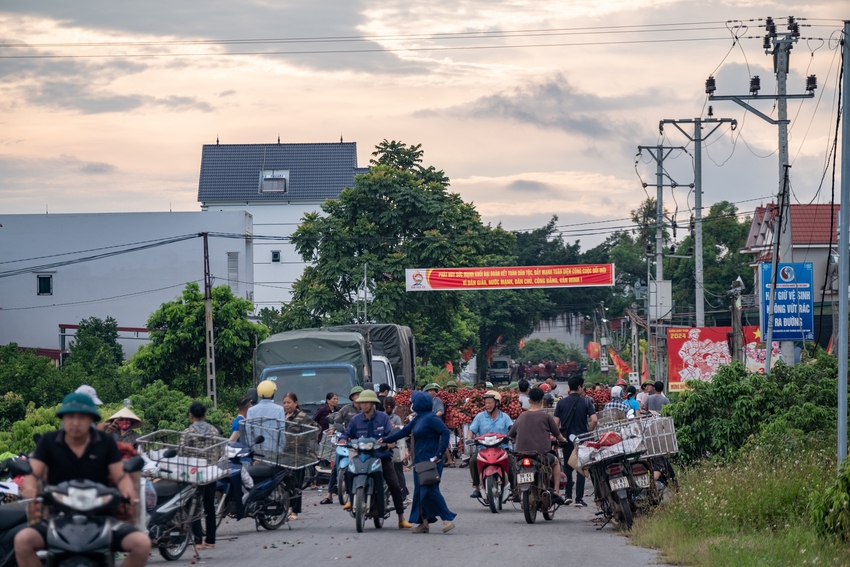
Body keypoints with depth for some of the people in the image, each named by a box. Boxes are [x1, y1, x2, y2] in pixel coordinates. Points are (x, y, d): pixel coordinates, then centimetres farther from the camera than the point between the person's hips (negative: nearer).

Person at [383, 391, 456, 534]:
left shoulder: (431, 418, -12)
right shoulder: (418, 419, 15)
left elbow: (445, 432, -20)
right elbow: (404, 432, 23)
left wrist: (439, 453, -24)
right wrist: (385, 440, 23)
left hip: (431, 460, -10)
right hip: (420, 460, 10)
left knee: (430, 490, -16)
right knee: (420, 491, 8)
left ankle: (448, 519, -16)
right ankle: (424, 523, 12)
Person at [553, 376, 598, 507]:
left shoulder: (561, 402, 1)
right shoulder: (585, 403, -5)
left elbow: (556, 422, -2)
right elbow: (594, 420, -15)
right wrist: (589, 432, 1)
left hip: (566, 438, 2)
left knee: (567, 467, 17)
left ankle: (568, 495, 14)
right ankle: (579, 499, -1)